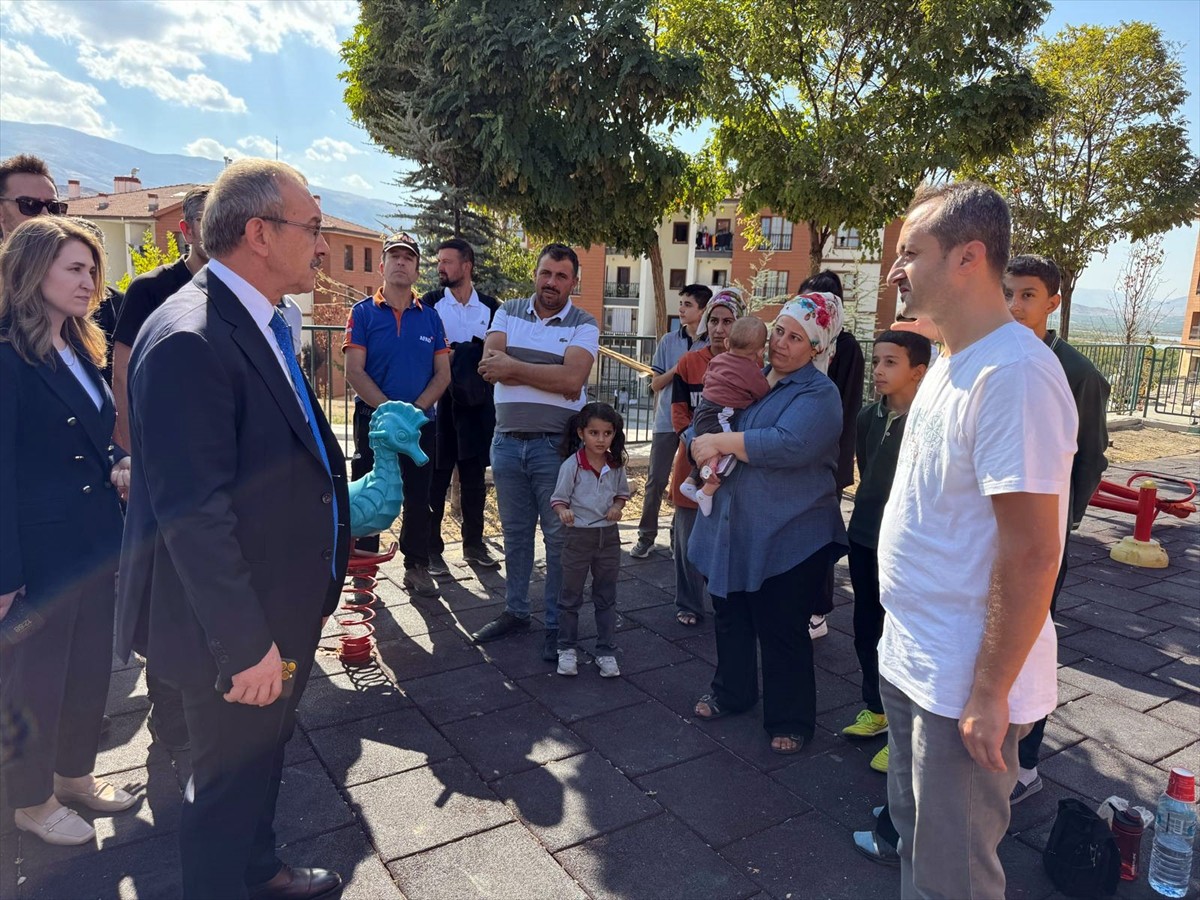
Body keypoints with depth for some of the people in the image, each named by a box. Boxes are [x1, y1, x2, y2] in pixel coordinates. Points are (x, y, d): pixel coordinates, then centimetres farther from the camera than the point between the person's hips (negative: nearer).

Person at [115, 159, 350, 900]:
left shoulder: (262, 323, 5)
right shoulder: (188, 340, -26)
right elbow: (193, 513, -27)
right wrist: (244, 645, -23)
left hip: (284, 612, 9)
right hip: (238, 630, -9)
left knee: (263, 757, 27)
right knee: (229, 777, 14)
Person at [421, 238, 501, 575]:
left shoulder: (491, 307, 7)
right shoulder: (430, 303, 1)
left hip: (479, 403, 3)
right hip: (440, 401, -2)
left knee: (475, 477, 10)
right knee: (436, 478, 2)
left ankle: (474, 544, 22)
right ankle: (431, 549, 12)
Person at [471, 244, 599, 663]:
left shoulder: (583, 325, -1)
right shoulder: (508, 313, 7)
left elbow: (572, 379, -18)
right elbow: (489, 366, -9)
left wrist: (514, 367, -15)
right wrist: (549, 375, -15)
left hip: (556, 445, -3)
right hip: (507, 441, 3)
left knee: (559, 537, 3)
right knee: (515, 534, 14)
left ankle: (556, 624, 16)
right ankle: (514, 611, 29)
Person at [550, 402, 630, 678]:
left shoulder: (616, 465, -2)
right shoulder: (571, 465, -14)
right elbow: (559, 498, -8)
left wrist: (617, 507, -8)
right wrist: (563, 512, -29)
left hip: (609, 536, 3)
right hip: (578, 535, -3)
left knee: (606, 598, 12)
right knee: (571, 597, 9)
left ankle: (606, 651, 23)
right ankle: (567, 648, 26)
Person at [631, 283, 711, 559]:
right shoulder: (669, 341, 3)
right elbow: (656, 383, 3)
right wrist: (677, 368, -13)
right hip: (667, 422, 1)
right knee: (656, 480, 2)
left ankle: (680, 536, 21)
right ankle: (646, 536, 13)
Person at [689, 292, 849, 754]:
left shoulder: (818, 394, -12)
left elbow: (788, 444, -29)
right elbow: (705, 422, 14)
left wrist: (719, 442, -22)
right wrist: (704, 452, -10)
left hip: (788, 537, -6)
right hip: (731, 527, 7)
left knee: (782, 629, 6)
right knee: (730, 616, 19)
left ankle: (790, 720, 25)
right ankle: (731, 692, 41)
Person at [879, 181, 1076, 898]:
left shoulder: (1013, 373, -23)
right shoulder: (952, 365, 8)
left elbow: (1030, 555, -25)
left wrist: (989, 695, -20)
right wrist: (908, 644, 16)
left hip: (963, 684, -8)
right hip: (912, 660, 9)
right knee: (916, 831, 25)